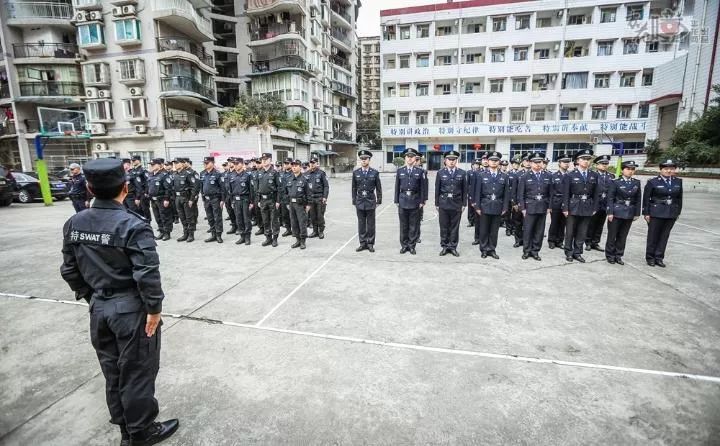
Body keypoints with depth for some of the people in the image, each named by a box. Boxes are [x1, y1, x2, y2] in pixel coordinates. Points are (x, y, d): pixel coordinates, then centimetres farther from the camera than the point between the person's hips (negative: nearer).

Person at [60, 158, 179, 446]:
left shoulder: (73, 224, 0)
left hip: (99, 308, 7)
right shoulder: (133, 225, -21)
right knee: (137, 372, 10)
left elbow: (69, 271, 7)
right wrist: (154, 309, -13)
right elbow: (147, 274, -24)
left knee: (112, 370, 21)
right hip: (131, 309, -6)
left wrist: (91, 297, 18)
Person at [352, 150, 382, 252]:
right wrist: (354, 201, 5)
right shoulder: (356, 173, 4)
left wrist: (379, 201, 0)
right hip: (360, 202, 1)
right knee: (361, 224, 7)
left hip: (371, 202, -1)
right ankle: (362, 243, 16)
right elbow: (354, 188, 7)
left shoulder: (375, 173, -1)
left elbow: (378, 188, 3)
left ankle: (370, 243, 14)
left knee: (371, 224, 5)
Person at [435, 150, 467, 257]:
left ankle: (453, 247, 16)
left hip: (456, 204, 0)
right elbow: (437, 189, 3)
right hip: (443, 204, 0)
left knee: (455, 227, 6)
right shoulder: (440, 173, 3)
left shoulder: (462, 173, 3)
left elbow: (465, 190, 5)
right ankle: (444, 246, 16)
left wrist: (464, 204, 1)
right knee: (444, 226, 5)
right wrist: (437, 204, 1)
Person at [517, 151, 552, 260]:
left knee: (539, 231, 7)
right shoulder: (525, 177, -1)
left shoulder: (548, 176, 7)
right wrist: (522, 208, -6)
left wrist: (549, 207, 4)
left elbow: (550, 193, 9)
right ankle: (526, 251, 14)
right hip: (529, 208, -2)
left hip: (543, 208, 3)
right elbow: (520, 194, -1)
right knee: (527, 230, 2)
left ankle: (535, 251, 17)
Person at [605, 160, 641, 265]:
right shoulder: (615, 182, -5)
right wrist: (610, 213, -13)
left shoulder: (637, 183, 7)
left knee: (623, 236, 9)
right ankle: (610, 255, 15)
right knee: (612, 235, 3)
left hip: (629, 214, 4)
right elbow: (610, 198, -8)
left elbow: (638, 199, 9)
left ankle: (618, 255, 19)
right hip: (616, 213, -4)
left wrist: (637, 213, 5)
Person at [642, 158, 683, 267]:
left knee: (664, 236, 7)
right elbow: (646, 198, -5)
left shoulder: (678, 182, 8)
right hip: (656, 213, -4)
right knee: (653, 236, 4)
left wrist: (678, 212, 9)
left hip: (671, 214, 4)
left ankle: (659, 257, 16)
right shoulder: (652, 182, -5)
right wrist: (646, 213, -7)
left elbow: (679, 198, 12)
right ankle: (650, 257, 15)